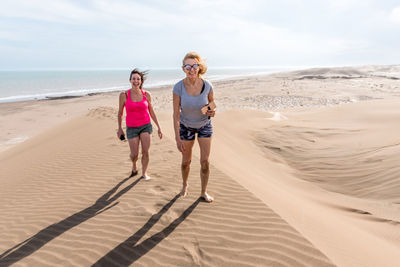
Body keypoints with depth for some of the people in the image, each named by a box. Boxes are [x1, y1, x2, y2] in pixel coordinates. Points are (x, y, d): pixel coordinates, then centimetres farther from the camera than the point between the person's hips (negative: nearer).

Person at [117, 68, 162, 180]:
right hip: (132, 128, -1)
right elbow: (120, 112, 3)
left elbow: (151, 112, 5)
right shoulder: (124, 95, -9)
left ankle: (144, 173, 17)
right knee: (134, 154, 2)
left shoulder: (146, 95, -4)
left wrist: (159, 127, 3)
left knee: (145, 152, -5)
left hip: (146, 125, 1)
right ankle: (134, 166, 37)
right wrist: (119, 128, 8)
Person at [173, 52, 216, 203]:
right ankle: (184, 185, 44)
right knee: (186, 161, 13)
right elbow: (176, 114, -18)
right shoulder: (178, 88, -24)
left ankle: (204, 192, 22)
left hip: (205, 125, 1)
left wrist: (212, 112, -24)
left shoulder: (207, 86, -20)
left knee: (205, 161, -1)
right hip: (186, 126, 0)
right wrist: (177, 139, -19)